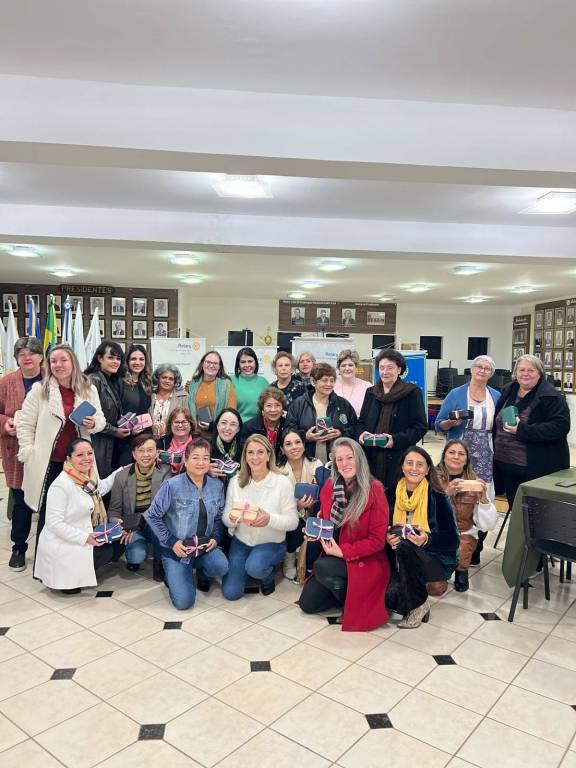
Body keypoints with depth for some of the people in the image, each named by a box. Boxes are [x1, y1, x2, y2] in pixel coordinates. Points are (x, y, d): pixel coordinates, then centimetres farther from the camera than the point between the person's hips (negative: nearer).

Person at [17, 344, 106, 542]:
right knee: (47, 513, 9)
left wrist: (93, 424, -13)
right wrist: (29, 454, -7)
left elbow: (101, 419, 10)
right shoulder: (39, 390, -4)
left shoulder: (89, 390, 3)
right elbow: (25, 424, -2)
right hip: (48, 462, -2)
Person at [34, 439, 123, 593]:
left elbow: (101, 488, 21)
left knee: (118, 545, 3)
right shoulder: (61, 485, -24)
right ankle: (63, 578, 4)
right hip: (60, 545, -8)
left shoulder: (88, 477, -1)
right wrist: (85, 538, -26)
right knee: (106, 551, -10)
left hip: (85, 537, 8)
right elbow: (54, 524, -24)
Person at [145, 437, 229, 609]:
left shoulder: (217, 486, -2)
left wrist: (215, 537, -8)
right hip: (178, 549, -3)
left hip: (205, 546, 3)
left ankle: (203, 572, 9)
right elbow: (152, 516, -8)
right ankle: (174, 575, 21)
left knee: (220, 566, -29)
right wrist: (171, 541, -11)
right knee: (184, 601, -14)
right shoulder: (172, 485, -14)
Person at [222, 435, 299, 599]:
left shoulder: (282, 482, -14)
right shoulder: (236, 481, -4)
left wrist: (270, 519, -33)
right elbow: (226, 519, -2)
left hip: (271, 543, -3)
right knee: (230, 592, -7)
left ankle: (267, 577, 5)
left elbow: (293, 522, -14)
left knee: (254, 566, -33)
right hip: (241, 541, 3)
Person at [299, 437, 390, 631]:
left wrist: (343, 551, -20)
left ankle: (354, 603, -3)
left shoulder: (374, 490, -18)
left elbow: (378, 540, -16)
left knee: (321, 567, -29)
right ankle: (347, 593, 19)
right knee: (307, 603, -2)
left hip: (366, 562, -6)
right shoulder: (329, 486, -2)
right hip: (334, 557, 6)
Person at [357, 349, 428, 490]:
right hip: (371, 459, 4)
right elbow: (361, 422, 20)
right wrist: (361, 433, -3)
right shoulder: (371, 392, 16)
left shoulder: (412, 392, -1)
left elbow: (420, 427, -4)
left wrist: (396, 440, -16)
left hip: (399, 459, -4)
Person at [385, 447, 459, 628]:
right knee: (390, 595, -25)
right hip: (401, 561, 3)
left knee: (405, 546, -33)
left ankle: (420, 604, -11)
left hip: (436, 560, -3)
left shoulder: (438, 497, -12)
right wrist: (388, 538, -18)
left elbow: (452, 540, -12)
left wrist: (426, 539, -30)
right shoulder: (392, 493, -2)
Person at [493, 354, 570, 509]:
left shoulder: (552, 397, -12)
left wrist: (522, 430, -27)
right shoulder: (508, 391, 10)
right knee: (514, 508, 16)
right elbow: (496, 423, 20)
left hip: (536, 469, -6)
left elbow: (560, 427, -22)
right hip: (506, 466, 6)